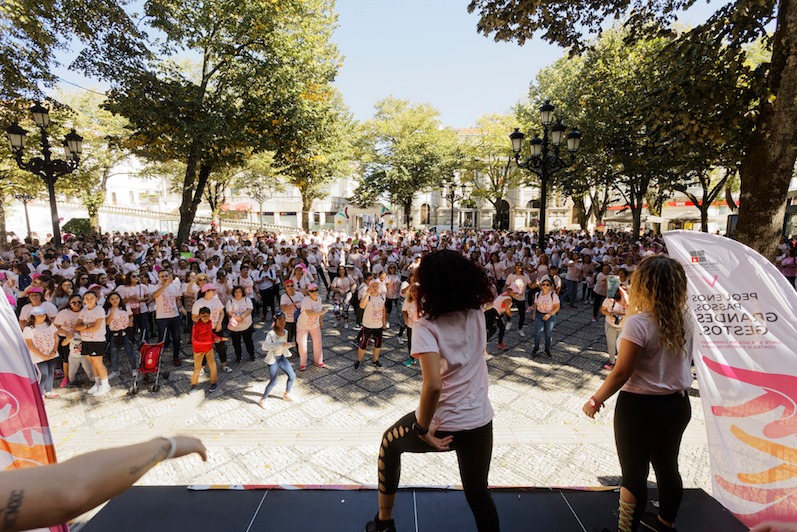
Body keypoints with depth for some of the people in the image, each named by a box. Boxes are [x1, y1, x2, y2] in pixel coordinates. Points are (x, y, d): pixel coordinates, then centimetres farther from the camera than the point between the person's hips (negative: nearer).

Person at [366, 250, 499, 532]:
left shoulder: (426, 327, -21)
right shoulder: (477, 314, -7)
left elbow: (433, 384, -31)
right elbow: (473, 282, 16)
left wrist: (422, 428, -18)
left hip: (444, 425, -4)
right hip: (480, 422, 4)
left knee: (390, 442, 27)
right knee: (478, 492, 28)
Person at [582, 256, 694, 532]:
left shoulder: (638, 322, -23)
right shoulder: (684, 319, -4)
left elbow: (621, 373, -21)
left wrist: (595, 401, -7)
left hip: (640, 407, -7)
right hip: (677, 404, 7)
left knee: (634, 475, 10)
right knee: (667, 467, 25)